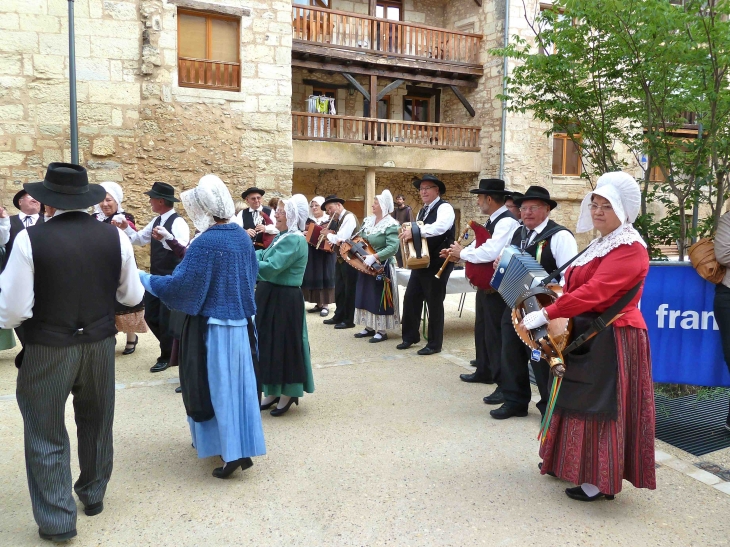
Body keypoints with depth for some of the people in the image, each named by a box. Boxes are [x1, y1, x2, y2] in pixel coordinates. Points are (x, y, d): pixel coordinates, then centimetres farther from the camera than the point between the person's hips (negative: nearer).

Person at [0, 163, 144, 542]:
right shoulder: (114, 236, -8)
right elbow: (132, 296, 0)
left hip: (47, 350, -3)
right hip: (100, 345, 4)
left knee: (46, 434, 12)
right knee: (96, 424, 21)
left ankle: (57, 519, 18)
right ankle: (93, 495, 39)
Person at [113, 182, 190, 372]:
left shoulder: (177, 222, -19)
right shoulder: (156, 221, 10)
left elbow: (184, 247, -35)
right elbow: (139, 238, 18)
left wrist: (165, 238, -53)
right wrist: (126, 228, 1)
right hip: (155, 278, 9)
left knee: (166, 319, 2)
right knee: (151, 316, 15)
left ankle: (166, 357, 21)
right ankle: (171, 348, 33)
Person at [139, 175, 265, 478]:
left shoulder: (205, 243, -19)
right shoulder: (242, 236, 4)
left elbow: (179, 284, -20)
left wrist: (143, 279, -6)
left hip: (212, 325, -7)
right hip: (239, 320, 7)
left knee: (216, 386, 4)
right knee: (236, 383, 15)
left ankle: (231, 452, 8)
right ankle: (243, 446, 25)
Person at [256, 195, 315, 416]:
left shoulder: (294, 240, -20)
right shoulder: (282, 237, 12)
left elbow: (268, 269, -27)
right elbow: (264, 256, 10)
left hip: (284, 300, -10)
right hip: (270, 297, 10)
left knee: (284, 344, 2)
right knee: (269, 343, 16)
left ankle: (288, 394, 18)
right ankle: (274, 392, 29)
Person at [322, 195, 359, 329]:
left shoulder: (349, 217, -15)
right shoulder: (339, 220, 13)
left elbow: (341, 239, -25)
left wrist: (328, 234, -9)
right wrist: (330, 235, -5)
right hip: (341, 259, 10)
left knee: (348, 290, 0)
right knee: (339, 289, 16)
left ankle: (349, 320, 8)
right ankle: (339, 316, 27)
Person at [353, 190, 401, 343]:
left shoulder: (391, 225, -17)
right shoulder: (368, 221, 7)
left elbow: (393, 247, -27)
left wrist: (374, 257, -32)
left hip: (381, 267, -8)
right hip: (366, 265, 8)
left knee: (379, 298, -2)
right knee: (366, 296, 13)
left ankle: (382, 331, 8)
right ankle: (370, 327, 24)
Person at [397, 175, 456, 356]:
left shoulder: (444, 208, -11)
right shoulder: (423, 211, 16)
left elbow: (440, 227, -32)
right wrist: (409, 234, -3)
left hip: (438, 264, -8)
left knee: (434, 304, 1)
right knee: (410, 299, 11)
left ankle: (434, 344, 13)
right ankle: (410, 336, 27)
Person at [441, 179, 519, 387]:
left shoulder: (507, 222, -21)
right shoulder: (492, 221, 12)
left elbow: (491, 252, -34)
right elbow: (479, 246, 17)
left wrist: (462, 253, -20)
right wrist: (456, 253, 0)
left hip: (498, 287, -10)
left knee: (496, 333, -2)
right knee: (482, 329, 20)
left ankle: (504, 383, 9)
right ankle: (484, 372, 35)